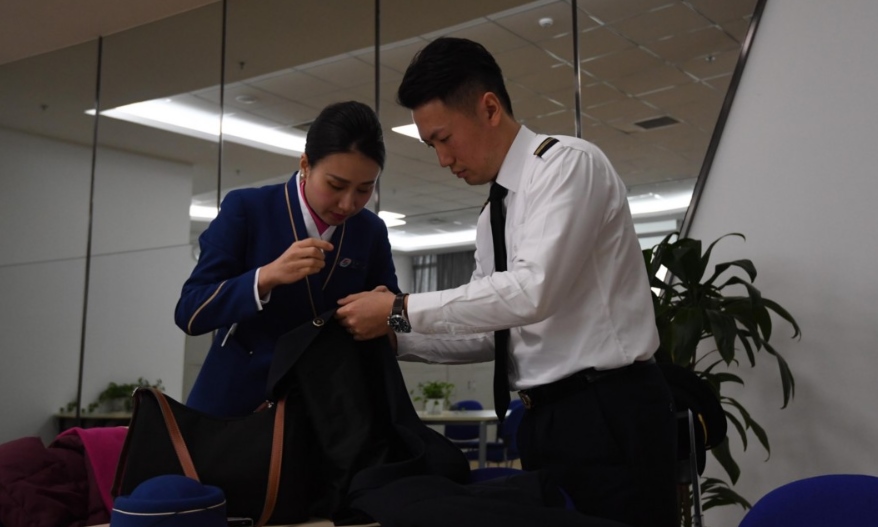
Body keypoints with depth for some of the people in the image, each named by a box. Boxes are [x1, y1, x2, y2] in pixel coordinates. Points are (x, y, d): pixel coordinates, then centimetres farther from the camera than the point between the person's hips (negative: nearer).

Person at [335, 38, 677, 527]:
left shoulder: (567, 162, -11)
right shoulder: (493, 215, 16)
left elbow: (534, 291, -24)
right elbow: (491, 332, 17)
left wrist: (401, 310, -18)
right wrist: (397, 336, 4)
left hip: (611, 416, -8)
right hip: (545, 418, 8)